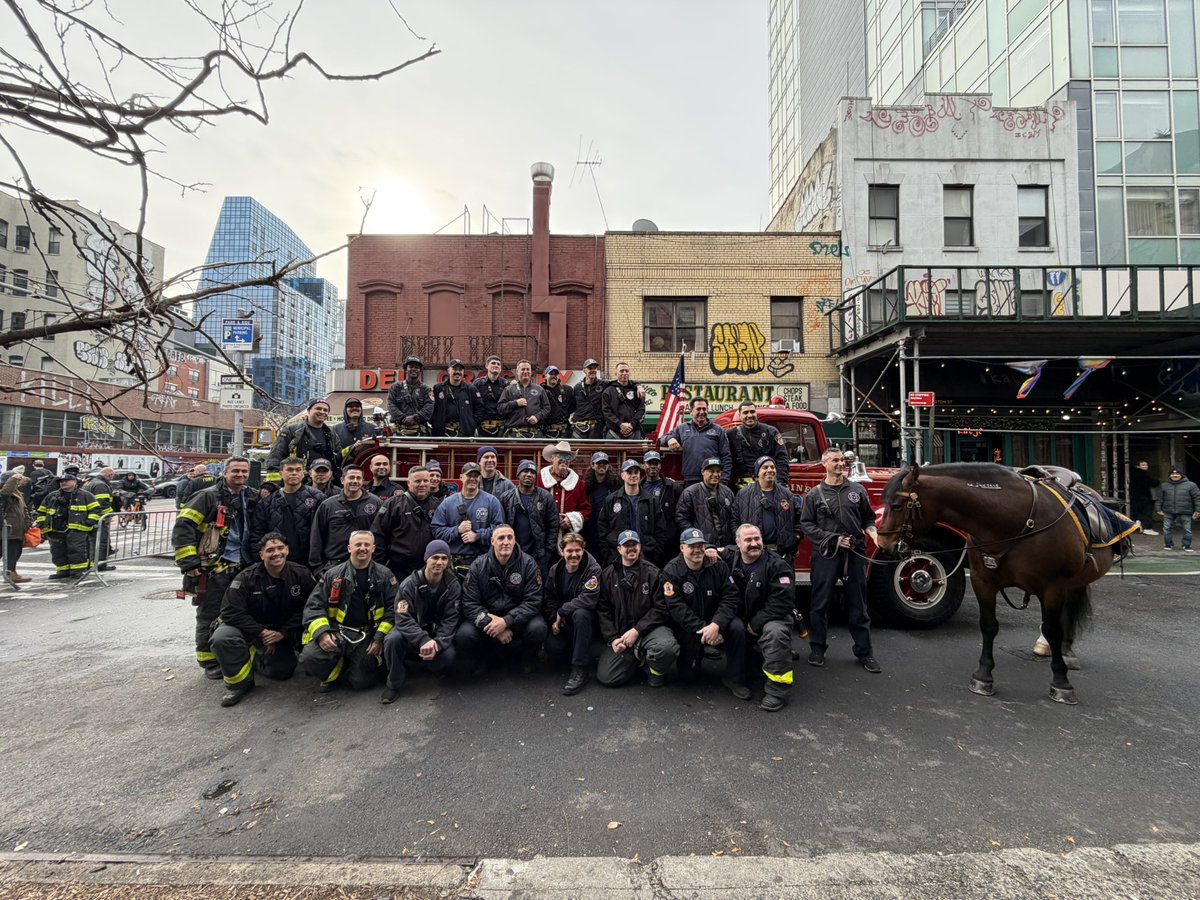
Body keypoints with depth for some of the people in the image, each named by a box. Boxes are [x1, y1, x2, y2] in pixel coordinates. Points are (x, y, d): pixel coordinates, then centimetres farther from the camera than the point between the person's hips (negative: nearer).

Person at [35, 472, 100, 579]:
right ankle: (62, 571, 19)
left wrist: (90, 522, -9)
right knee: (58, 552, 9)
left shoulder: (85, 495, 5)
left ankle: (78, 571, -4)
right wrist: (42, 524, 12)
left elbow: (94, 509, 2)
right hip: (55, 530, 5)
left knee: (76, 550, -9)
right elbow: (42, 511, 24)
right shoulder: (51, 496, 18)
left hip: (77, 530, -5)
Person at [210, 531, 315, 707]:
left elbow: (305, 609, -11)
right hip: (250, 630, -2)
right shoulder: (246, 578, -15)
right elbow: (230, 612, -19)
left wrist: (282, 633, -19)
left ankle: (256, 659, 28)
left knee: (283, 672, -6)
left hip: (283, 634, 2)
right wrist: (262, 632, -24)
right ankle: (240, 683, -8)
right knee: (222, 637, -31)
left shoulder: (301, 574, -12)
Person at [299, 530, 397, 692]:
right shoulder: (333, 574, 5)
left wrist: (380, 638, -12)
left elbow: (394, 608, -2)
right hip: (336, 632, 1)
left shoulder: (384, 575, 3)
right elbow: (314, 605, 3)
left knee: (361, 682, -13)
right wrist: (321, 633, -13)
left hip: (367, 636, 0)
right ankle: (333, 673, 8)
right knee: (309, 658, -26)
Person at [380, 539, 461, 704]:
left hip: (438, 633, 1)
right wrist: (423, 640, -37)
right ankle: (395, 683, -7)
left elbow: (451, 620, -12)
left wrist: (438, 643, -30)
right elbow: (403, 618, -21)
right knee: (392, 639, -32)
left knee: (448, 657, -29)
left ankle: (405, 665, -4)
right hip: (412, 633, -1)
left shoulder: (453, 585, -9)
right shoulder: (410, 584, -13)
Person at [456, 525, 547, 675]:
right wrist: (491, 623, -23)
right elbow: (470, 603, -10)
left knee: (537, 628, -30)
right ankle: (487, 656, 9)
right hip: (486, 617, 1)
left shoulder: (528, 563, -9)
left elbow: (533, 601, -15)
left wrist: (506, 621, -27)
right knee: (464, 635, -26)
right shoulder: (478, 565, -7)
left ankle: (528, 656, 6)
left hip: (518, 619, -1)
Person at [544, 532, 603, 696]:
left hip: (586, 619, -3)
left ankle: (580, 670, -29)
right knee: (552, 646, -25)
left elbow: (588, 600, -26)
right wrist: (554, 620, -14)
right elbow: (549, 599, 3)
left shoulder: (593, 569, -15)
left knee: (580, 614, -38)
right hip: (562, 622, 4)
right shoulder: (555, 570, 2)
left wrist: (562, 611, -20)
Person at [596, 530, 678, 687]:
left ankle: (655, 670, 2)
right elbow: (602, 610, 5)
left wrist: (637, 630, -14)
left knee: (667, 647, -35)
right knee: (605, 677, -13)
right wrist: (612, 638, -8)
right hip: (619, 632, 2)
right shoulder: (607, 575, 7)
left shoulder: (653, 573, 0)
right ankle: (640, 660, 15)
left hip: (649, 628, -2)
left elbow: (661, 608, -6)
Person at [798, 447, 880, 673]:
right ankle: (817, 648, 20)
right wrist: (833, 539, -11)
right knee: (820, 603, 5)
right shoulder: (815, 494, 2)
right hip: (826, 555, -2)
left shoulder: (857, 490, 9)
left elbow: (868, 519, 15)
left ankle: (864, 652, 21)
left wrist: (873, 533, -6)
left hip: (855, 554, 2)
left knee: (857, 605, 10)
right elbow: (806, 525, -2)